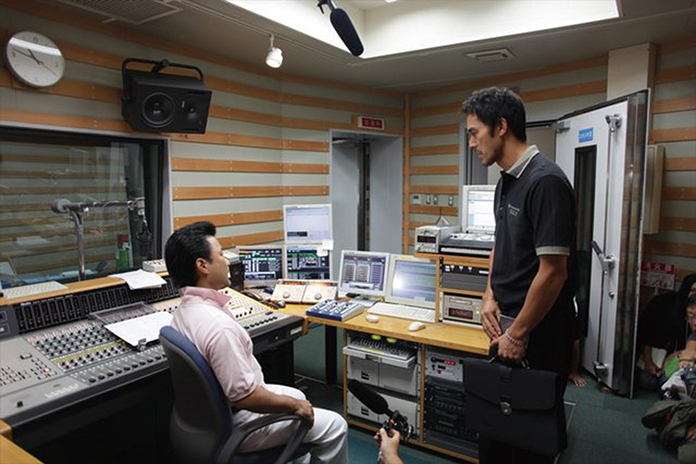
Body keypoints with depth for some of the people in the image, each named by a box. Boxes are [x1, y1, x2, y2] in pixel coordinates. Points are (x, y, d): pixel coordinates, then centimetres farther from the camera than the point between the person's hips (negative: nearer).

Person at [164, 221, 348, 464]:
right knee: (334, 426, 1)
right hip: (236, 424, -9)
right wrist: (294, 406, -14)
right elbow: (245, 396, -30)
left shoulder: (183, 312, -3)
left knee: (296, 396, 27)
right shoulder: (218, 326, -34)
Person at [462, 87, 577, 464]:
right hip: (508, 323, 8)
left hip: (540, 332, -8)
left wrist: (518, 334, -16)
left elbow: (553, 272, -23)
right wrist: (490, 295, 4)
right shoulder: (506, 181, 7)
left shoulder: (545, 181, -21)